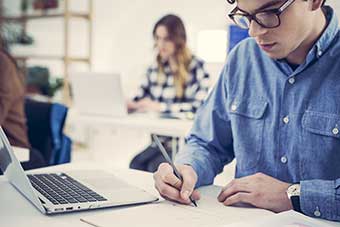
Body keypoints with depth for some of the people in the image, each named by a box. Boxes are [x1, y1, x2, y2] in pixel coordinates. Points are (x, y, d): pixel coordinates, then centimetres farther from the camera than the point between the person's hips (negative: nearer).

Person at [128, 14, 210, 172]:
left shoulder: (196, 67, -3)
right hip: (161, 141, 4)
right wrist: (125, 105, -8)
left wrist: (160, 107, -21)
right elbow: (139, 102, 16)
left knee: (155, 166, -27)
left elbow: (200, 106, -16)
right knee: (136, 164, -23)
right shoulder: (155, 69, 13)